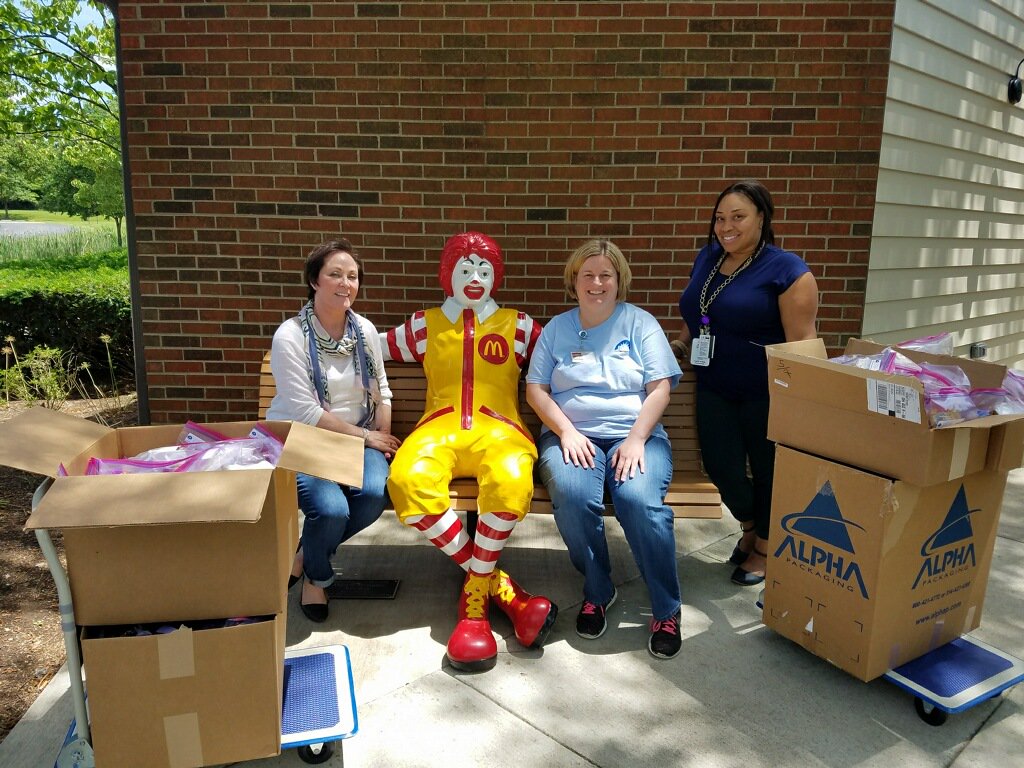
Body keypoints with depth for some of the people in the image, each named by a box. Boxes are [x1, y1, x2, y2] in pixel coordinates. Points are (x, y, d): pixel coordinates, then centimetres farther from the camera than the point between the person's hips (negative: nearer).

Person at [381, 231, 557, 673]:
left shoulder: (517, 325, 19)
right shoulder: (425, 325, 22)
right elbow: (376, 347, 33)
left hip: (498, 428, -1)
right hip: (440, 427, 1)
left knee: (510, 482, -38)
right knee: (407, 482, -34)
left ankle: (475, 590, -14)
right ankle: (497, 584, -17)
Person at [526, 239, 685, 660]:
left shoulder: (640, 323, 11)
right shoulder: (556, 328, 15)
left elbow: (660, 388, 2)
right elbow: (535, 388, 8)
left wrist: (636, 440, -12)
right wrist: (566, 431, -9)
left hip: (634, 435, -1)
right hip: (572, 436, 1)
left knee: (640, 500, -32)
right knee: (572, 495, -32)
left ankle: (667, 610, -11)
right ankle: (597, 592, -6)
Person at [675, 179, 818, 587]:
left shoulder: (786, 270, -11)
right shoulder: (707, 258, 9)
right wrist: (679, 345, 12)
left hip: (765, 395, -5)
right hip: (714, 389, 5)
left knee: (767, 470, 10)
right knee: (722, 468, 1)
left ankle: (764, 546, 36)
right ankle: (748, 527, 35)